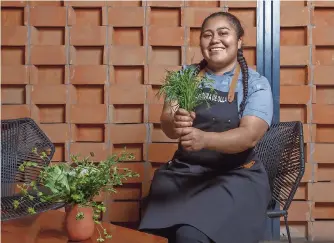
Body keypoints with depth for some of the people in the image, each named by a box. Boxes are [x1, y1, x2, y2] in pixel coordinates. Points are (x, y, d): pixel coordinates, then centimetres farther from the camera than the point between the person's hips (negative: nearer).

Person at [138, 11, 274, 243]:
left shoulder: (256, 84, -1)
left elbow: (250, 135, -17)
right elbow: (166, 123, -3)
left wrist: (205, 139, -36)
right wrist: (175, 124, -29)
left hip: (236, 176, -2)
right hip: (183, 170, 3)